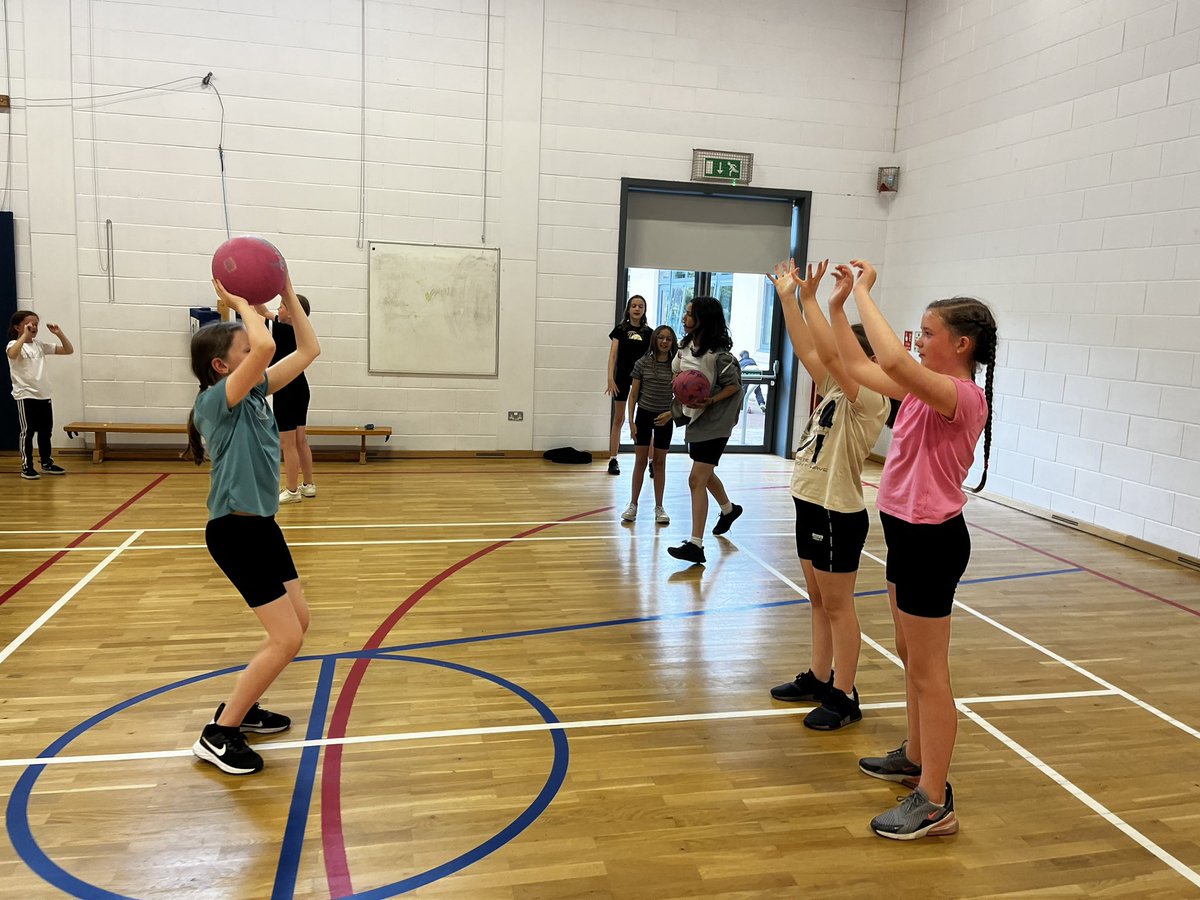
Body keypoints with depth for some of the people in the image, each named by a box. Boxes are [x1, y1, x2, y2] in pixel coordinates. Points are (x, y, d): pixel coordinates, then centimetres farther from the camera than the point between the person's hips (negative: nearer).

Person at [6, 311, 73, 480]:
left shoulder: (40, 345, 9)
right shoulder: (14, 345, -8)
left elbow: (69, 350, 9)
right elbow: (12, 354, -34)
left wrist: (59, 333, -3)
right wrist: (25, 335, -30)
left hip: (44, 395, 6)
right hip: (25, 396, -6)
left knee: (46, 431, 12)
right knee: (28, 431, -2)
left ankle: (47, 463, 23)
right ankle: (27, 466, 5)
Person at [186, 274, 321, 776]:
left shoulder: (255, 392, 7)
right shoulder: (216, 400, -17)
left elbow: (308, 350, 9)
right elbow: (266, 346, -34)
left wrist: (287, 294, 3)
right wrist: (241, 302, -19)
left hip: (261, 525, 9)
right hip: (234, 531, -9)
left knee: (298, 622, 16)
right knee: (286, 639, -7)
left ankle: (242, 708, 32)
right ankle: (219, 735, 7)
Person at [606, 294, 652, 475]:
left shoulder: (648, 333, 5)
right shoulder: (620, 330, 2)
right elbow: (613, 355, -3)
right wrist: (610, 378, -13)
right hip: (623, 378, -1)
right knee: (618, 419, 7)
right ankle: (613, 459, 13)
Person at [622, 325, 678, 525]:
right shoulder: (642, 364, -6)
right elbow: (633, 395, -2)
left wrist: (670, 413, -13)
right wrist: (631, 421, -7)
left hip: (664, 418, 1)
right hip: (644, 415, -1)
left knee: (659, 463, 10)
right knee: (640, 462, 5)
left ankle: (659, 507, 18)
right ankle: (633, 504, 16)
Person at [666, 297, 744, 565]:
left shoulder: (717, 353, -21)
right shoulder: (686, 346, 1)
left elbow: (734, 384, -13)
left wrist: (710, 401, -26)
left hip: (714, 422, -9)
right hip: (695, 417, 9)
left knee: (696, 479, -14)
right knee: (705, 474, 25)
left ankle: (696, 545, -12)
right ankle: (728, 509, 53)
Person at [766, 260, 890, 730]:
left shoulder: (871, 401, -15)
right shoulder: (834, 389, 9)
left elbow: (830, 353, -28)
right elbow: (808, 349, 10)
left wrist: (811, 298, -27)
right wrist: (788, 297, 7)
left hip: (838, 514, -9)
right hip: (811, 504, 9)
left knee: (837, 605, 0)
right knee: (819, 600, 17)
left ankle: (844, 698, 11)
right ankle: (818, 679, 30)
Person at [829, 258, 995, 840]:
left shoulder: (963, 396, -20)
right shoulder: (924, 391, 8)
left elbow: (893, 360, -37)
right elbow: (857, 365, 14)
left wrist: (863, 292, -26)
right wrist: (836, 304, 7)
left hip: (931, 540, -10)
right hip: (907, 531, 10)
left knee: (928, 671, -2)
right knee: (911, 656, 22)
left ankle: (934, 804, 10)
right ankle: (916, 758, 39)